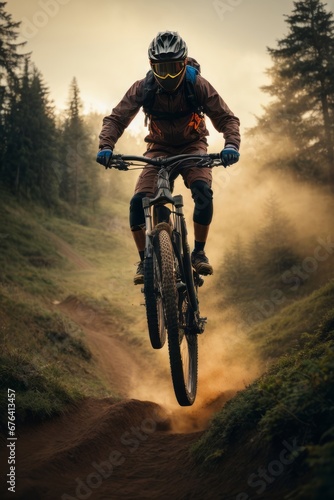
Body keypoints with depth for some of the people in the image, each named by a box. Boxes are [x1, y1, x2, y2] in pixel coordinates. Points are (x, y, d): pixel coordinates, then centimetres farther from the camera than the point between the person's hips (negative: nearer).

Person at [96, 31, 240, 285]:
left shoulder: (198, 85, -20)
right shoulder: (143, 88, -17)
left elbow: (227, 118, -17)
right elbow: (116, 118, -15)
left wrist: (231, 145, -38)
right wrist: (106, 146, -34)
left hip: (192, 147, -1)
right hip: (159, 149, 1)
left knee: (203, 191, -30)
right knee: (138, 201, -20)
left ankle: (199, 252, -13)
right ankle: (145, 261, -4)